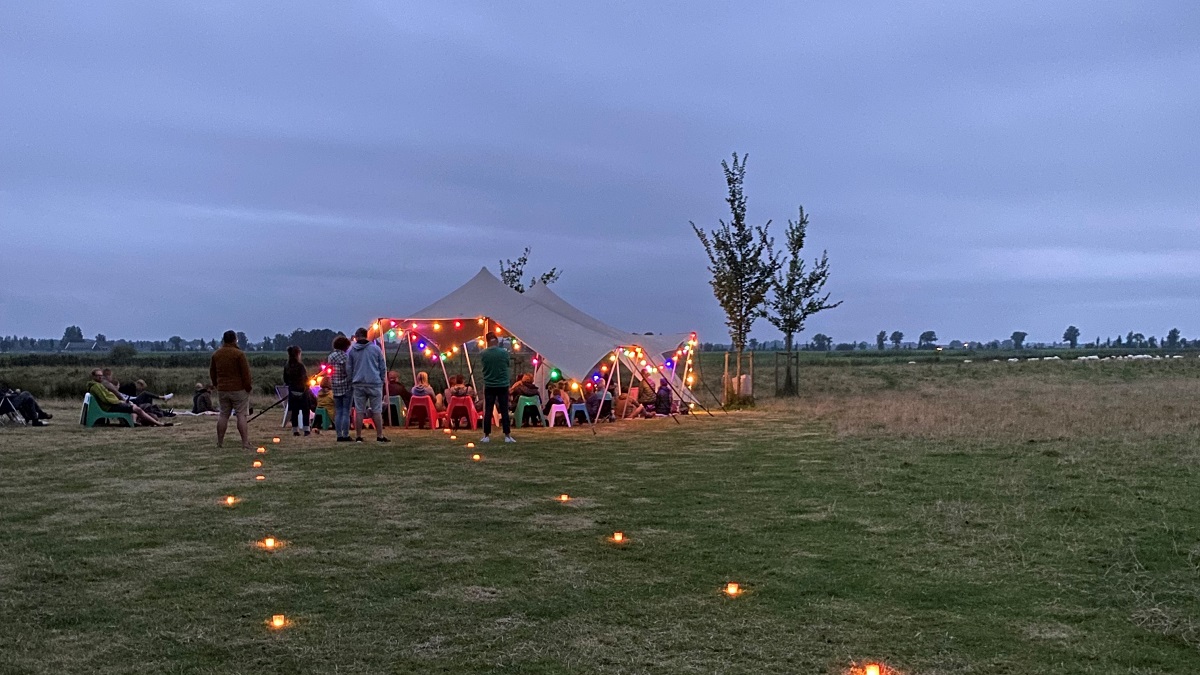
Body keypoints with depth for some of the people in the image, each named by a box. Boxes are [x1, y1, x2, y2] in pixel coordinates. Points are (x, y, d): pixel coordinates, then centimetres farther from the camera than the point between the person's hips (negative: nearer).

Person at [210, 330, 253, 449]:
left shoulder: (216, 354, 7)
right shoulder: (239, 354, -11)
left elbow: (212, 373, 15)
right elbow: (245, 373, -12)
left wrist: (216, 385, 25)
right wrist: (248, 387, -2)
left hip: (222, 389, 5)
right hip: (238, 389, -5)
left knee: (223, 415, 13)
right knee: (241, 415, -4)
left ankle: (220, 442, 14)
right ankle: (245, 443, -8)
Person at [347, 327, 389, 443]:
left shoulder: (352, 350, 5)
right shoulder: (376, 348, 4)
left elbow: (348, 369, 8)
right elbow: (383, 367, 5)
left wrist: (351, 383, 16)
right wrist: (382, 380, 14)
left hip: (358, 384, 1)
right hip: (374, 383, -1)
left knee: (359, 411, 5)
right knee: (377, 411, 1)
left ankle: (358, 437, 7)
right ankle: (380, 436, 1)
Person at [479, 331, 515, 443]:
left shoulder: (483, 354, -6)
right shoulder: (504, 352, -9)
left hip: (489, 386, 1)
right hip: (503, 385, -1)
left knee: (488, 411, 6)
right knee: (504, 411, 3)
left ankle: (486, 436, 7)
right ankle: (507, 436, 2)